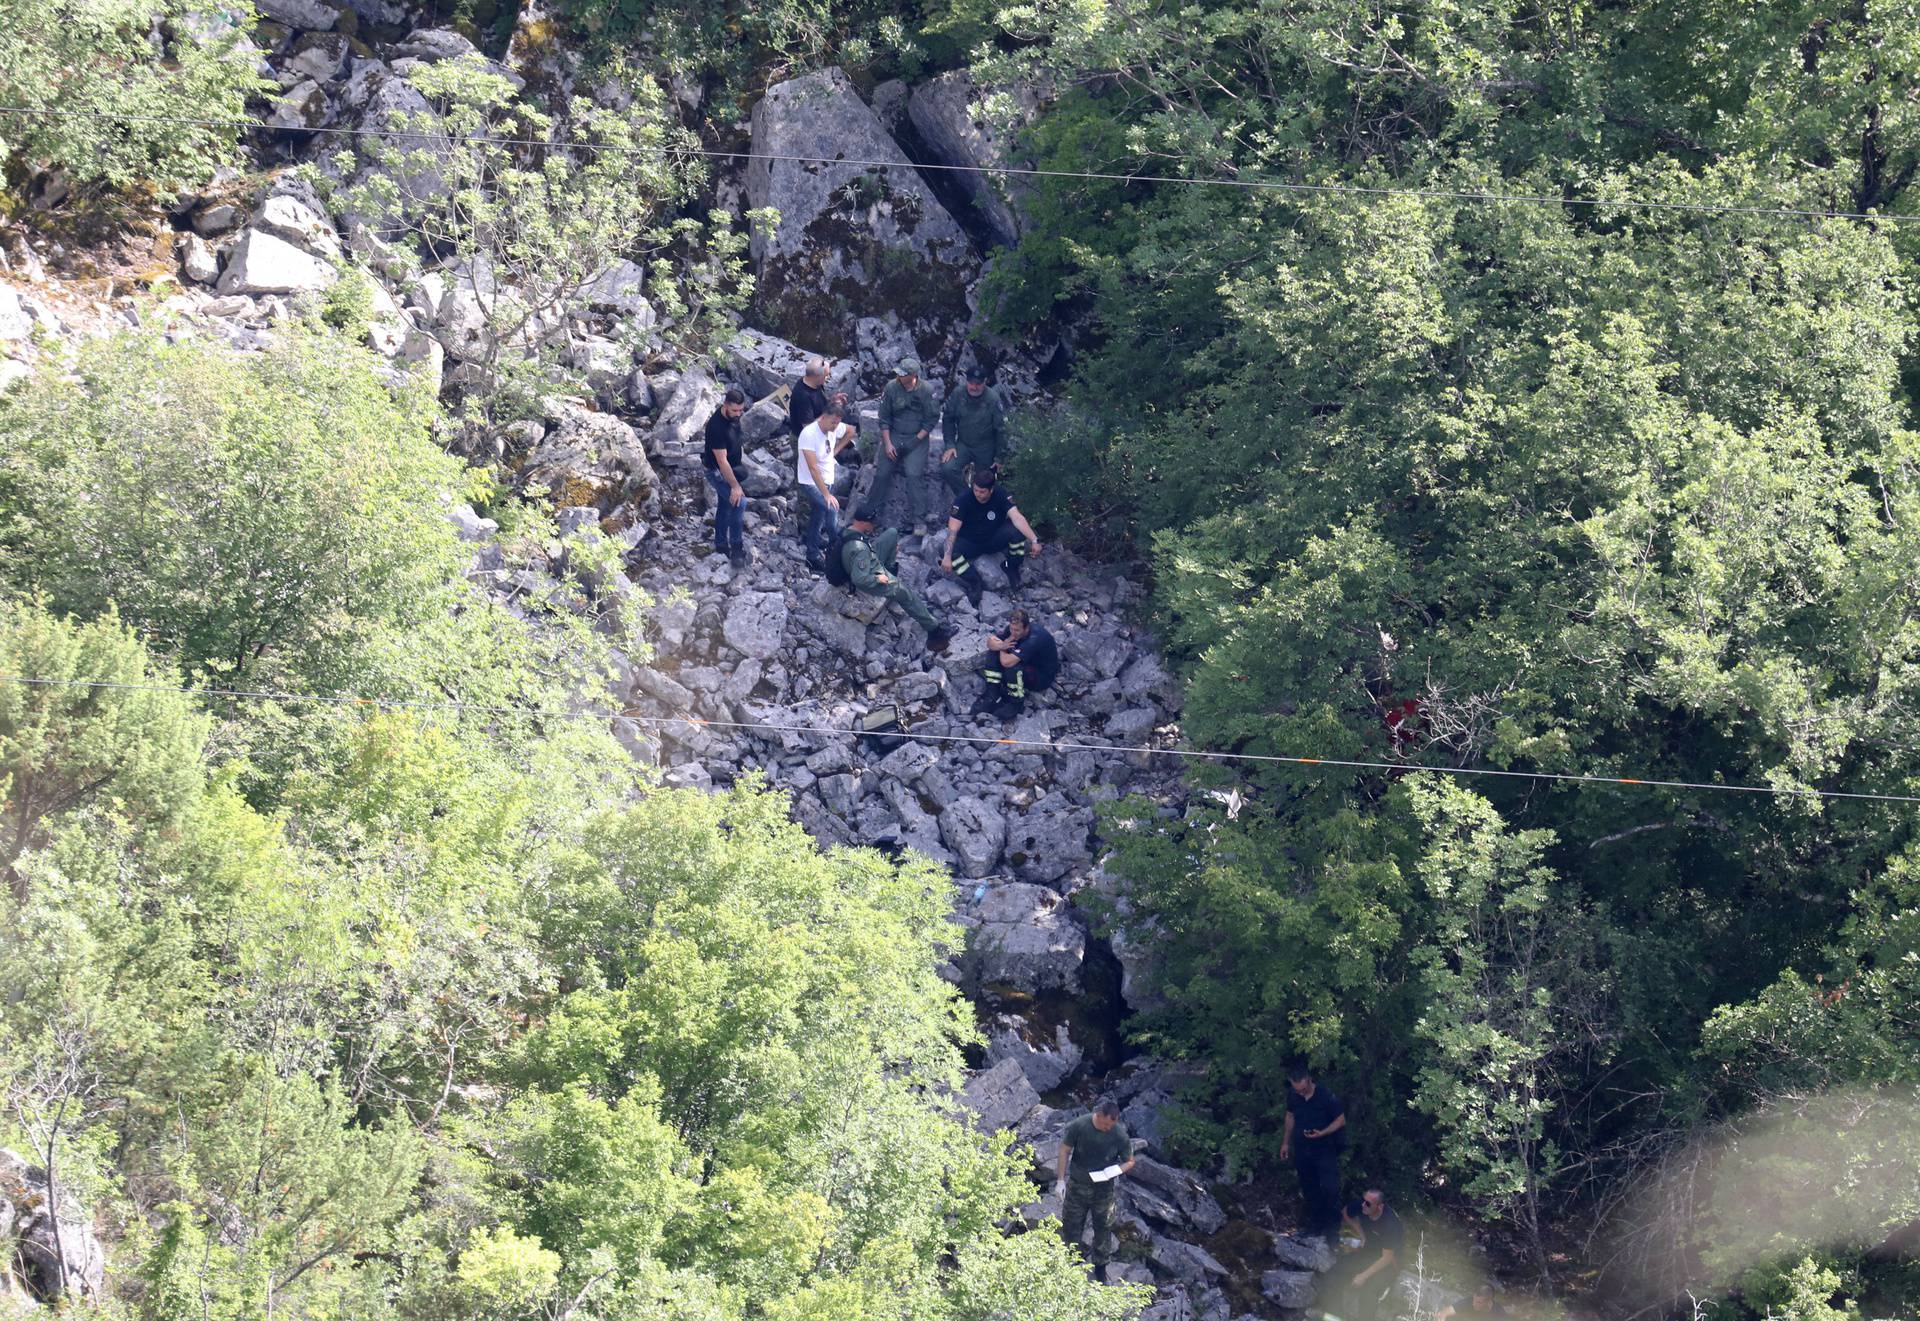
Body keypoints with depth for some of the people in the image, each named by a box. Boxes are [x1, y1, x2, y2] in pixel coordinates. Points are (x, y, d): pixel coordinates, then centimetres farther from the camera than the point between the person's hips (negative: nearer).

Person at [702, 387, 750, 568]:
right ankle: (736, 549, -11)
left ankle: (720, 545, 33)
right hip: (717, 472, -9)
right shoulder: (716, 427, -35)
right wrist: (735, 486, -29)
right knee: (739, 502, -19)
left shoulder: (733, 415, -8)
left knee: (725, 505, 18)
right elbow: (722, 461, -31)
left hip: (730, 468, 9)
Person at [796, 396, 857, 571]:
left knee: (818, 518, 17)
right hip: (810, 483, -7)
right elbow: (813, 468, -31)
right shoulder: (809, 434, -28)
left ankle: (813, 556, 32)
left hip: (827, 481, 7)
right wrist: (827, 494, -32)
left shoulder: (835, 428, -8)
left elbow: (851, 431, 18)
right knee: (831, 510, -24)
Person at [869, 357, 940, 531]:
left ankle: (919, 520, -12)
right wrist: (887, 443, -6)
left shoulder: (926, 391, -9)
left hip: (917, 438, -2)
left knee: (914, 474, -17)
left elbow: (931, 420, -3)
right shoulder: (891, 388, -5)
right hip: (893, 435, 2)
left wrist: (917, 440, -11)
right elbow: (884, 418, 1)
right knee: (882, 473, -4)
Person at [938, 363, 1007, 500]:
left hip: (986, 449, -2)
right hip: (963, 444, 2)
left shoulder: (993, 399, -17)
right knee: (947, 469, -21)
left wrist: (999, 457, -9)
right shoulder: (957, 395, -10)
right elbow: (948, 420, 0)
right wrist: (950, 445, -8)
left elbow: (1001, 429, -11)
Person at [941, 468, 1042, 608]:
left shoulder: (1001, 496, -18)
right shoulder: (964, 501, -21)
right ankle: (975, 583, -19)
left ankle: (1012, 570, -5)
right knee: (944, 554, -31)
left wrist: (1034, 540, -44)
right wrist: (947, 556, -39)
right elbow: (953, 529, -24)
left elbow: (1017, 518, -30)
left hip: (995, 539, 1)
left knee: (1017, 531, -31)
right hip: (970, 543, -1)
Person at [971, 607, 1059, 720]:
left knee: (1012, 667, -37)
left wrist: (1002, 648, -19)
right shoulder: (1013, 629, -13)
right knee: (993, 652, -9)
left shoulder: (1034, 639, -37)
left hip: (1044, 677, -8)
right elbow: (991, 642, -4)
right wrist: (1001, 646, -27)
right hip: (1028, 664, 8)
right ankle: (992, 695, -10)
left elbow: (1006, 662, -42)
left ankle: (1017, 703, -13)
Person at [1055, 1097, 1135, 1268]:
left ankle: (1101, 1264, 37)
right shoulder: (1078, 1126, -21)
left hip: (1104, 1188, 0)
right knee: (1071, 1227, 14)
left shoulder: (1120, 1135, -19)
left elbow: (1130, 1161, -4)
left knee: (1103, 1228, 15)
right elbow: (1065, 1151, -7)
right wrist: (1060, 1180, -7)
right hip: (1077, 1185, 0)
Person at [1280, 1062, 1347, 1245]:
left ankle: (1332, 1230, 4)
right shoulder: (1292, 1095, -6)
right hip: (1302, 1149, 5)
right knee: (1309, 1189, 14)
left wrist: (1322, 1133, -25)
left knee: (1330, 1189, -9)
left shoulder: (1326, 1094, -21)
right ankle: (1315, 1225, 31)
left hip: (1325, 1149, -5)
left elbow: (1341, 1120, -12)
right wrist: (1285, 1142, 15)